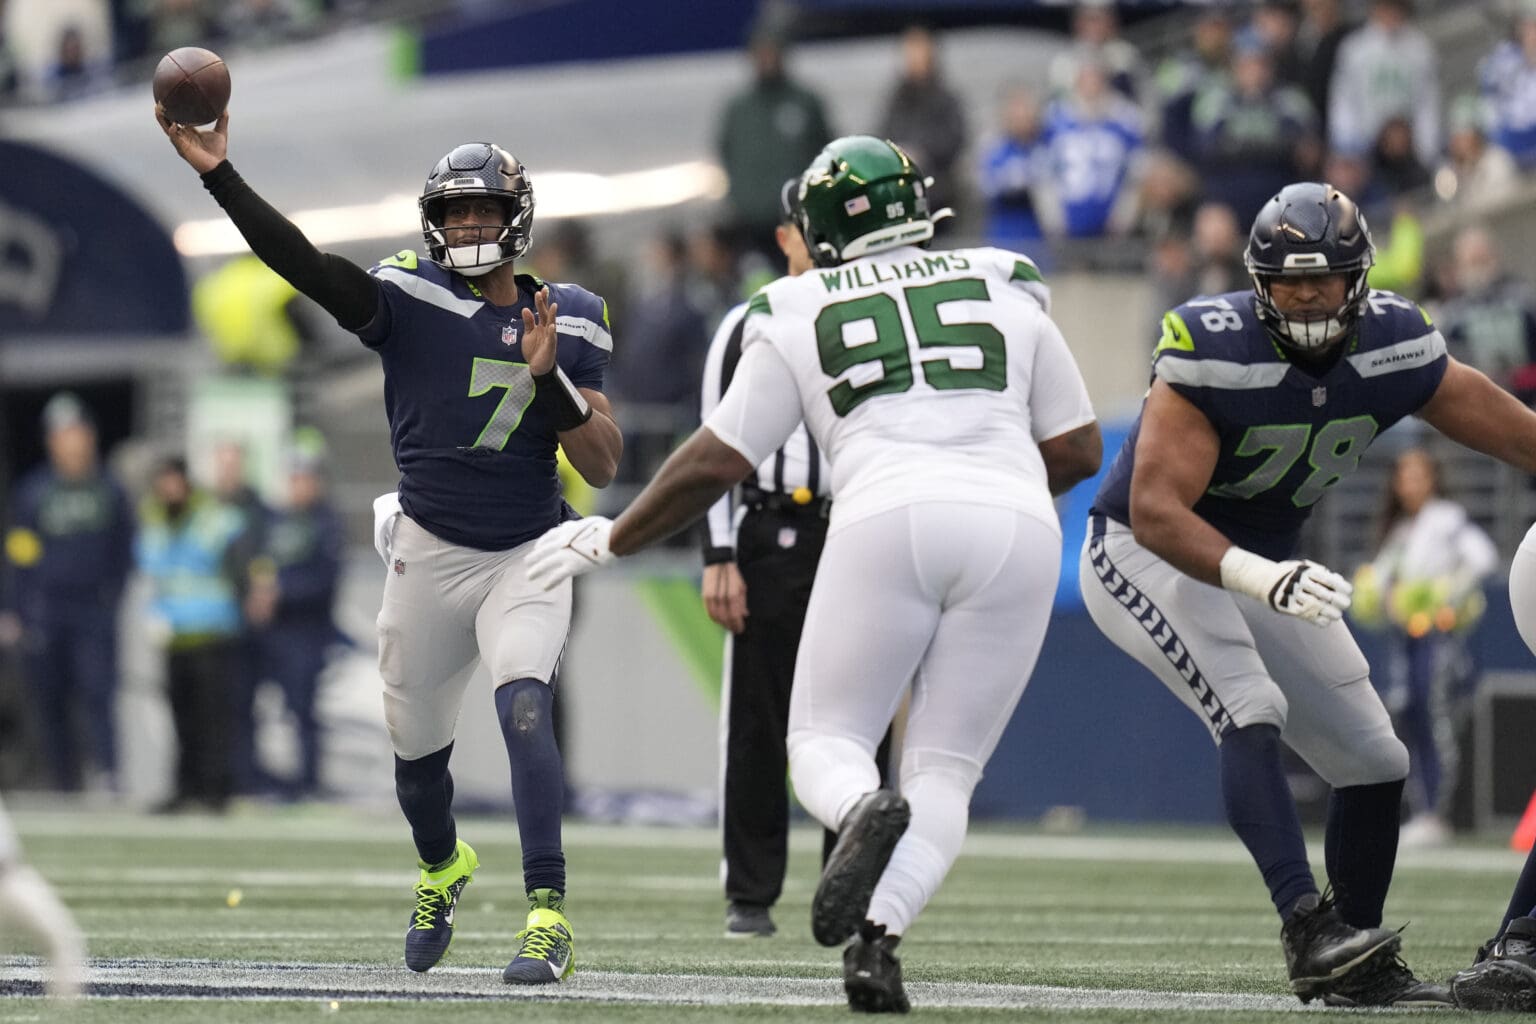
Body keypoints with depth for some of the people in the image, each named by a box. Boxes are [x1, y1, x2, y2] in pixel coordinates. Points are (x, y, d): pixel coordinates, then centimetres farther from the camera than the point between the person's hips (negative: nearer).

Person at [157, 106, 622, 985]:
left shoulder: (572, 323, -2)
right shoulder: (410, 298, -8)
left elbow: (603, 466, -4)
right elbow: (304, 265, -24)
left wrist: (549, 377, -20)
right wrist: (220, 175, -36)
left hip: (528, 559, -1)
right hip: (430, 554, 1)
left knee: (522, 702, -24)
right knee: (417, 742, 12)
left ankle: (549, 913, -26)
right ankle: (442, 868, 45)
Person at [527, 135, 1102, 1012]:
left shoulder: (800, 318, 14)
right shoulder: (1008, 292, 20)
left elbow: (716, 464, 14)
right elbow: (1079, 451, 20)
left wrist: (609, 541, 27)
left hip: (889, 519, -2)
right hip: (1015, 527, 2)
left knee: (826, 741, 12)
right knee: (944, 770, 10)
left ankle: (864, 810, -26)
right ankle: (877, 935, -18)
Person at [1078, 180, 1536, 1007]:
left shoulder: (1396, 350, -12)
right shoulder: (1211, 356, -28)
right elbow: (1155, 509, -35)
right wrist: (1255, 576, -50)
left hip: (1264, 567, 7)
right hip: (1145, 557, -7)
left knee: (1374, 759, 5)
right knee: (1252, 712, -30)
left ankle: (1358, 968, 19)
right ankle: (1307, 927, -39)